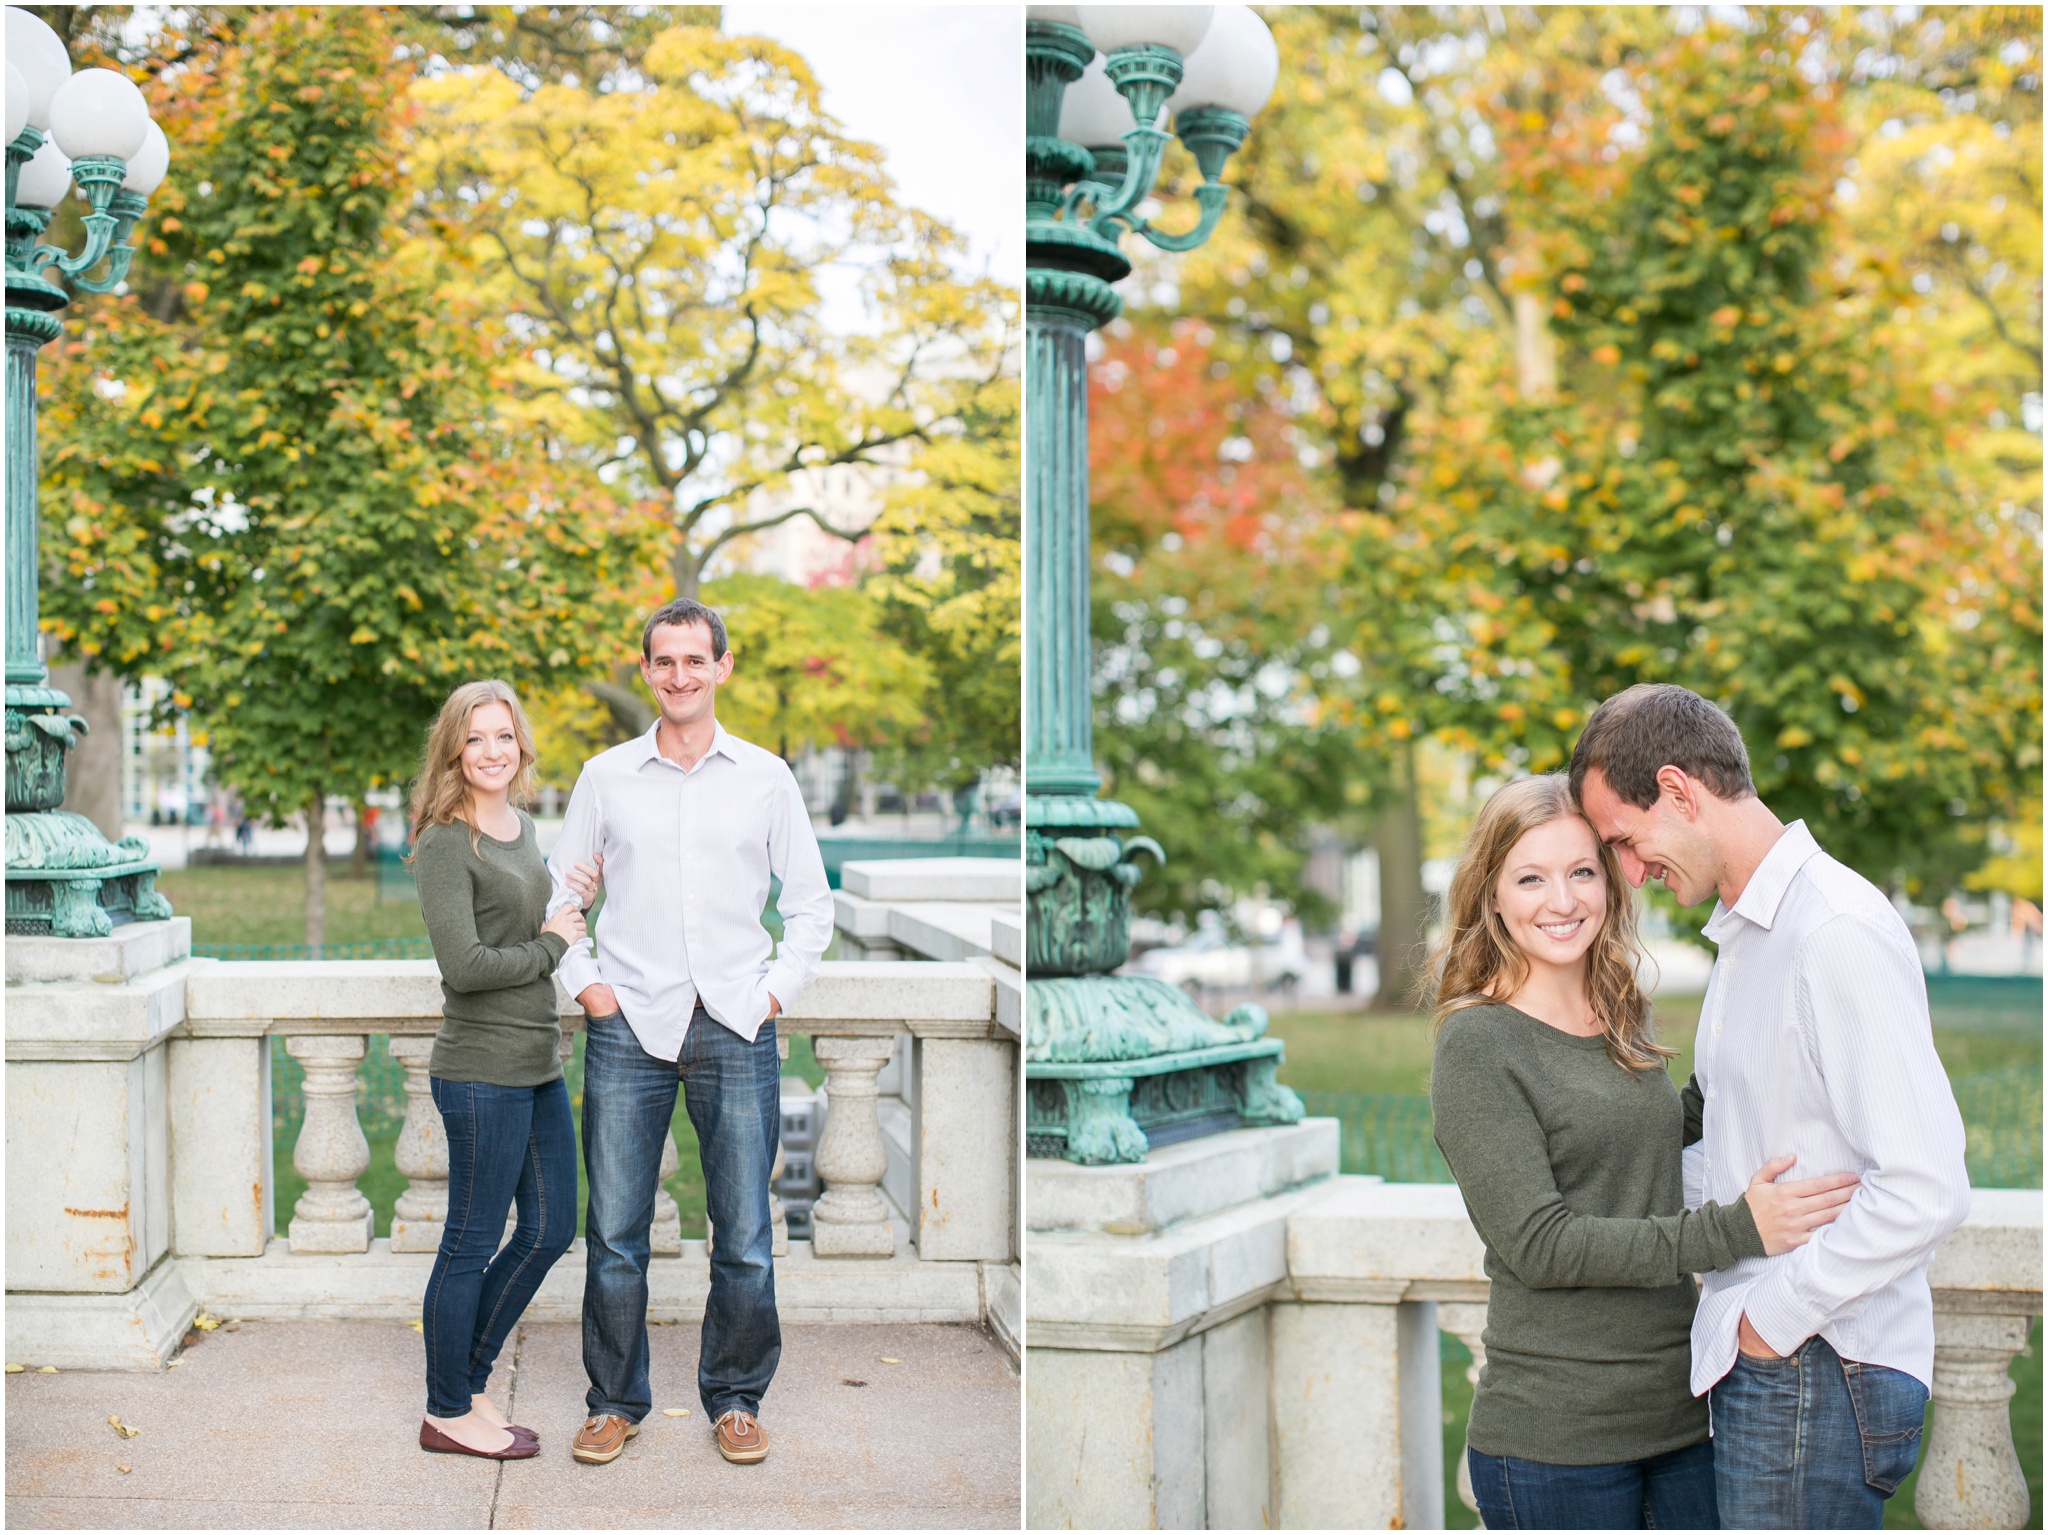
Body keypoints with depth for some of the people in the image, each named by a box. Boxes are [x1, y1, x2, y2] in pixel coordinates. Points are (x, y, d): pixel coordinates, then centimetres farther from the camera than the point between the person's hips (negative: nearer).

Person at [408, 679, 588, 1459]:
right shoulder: (446, 844, -14)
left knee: (550, 1229, 14)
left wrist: (571, 904, 5)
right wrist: (551, 946, -9)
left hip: (537, 1065, 9)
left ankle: (467, 1383, 28)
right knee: (471, 1242, 3)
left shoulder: (522, 826, 12)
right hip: (482, 1073, -9)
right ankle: (447, 1414, 18)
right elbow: (464, 964, -22)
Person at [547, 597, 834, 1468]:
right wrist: (582, 981, 3)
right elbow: (558, 892, 14)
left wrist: (778, 989, 2)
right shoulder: (606, 776, 8)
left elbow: (811, 902, 12)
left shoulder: (766, 778, 7)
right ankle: (615, 1401, 18)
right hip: (629, 1028, 0)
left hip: (736, 1029, 0)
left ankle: (735, 1398, 19)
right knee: (614, 1233, 3)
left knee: (744, 1239, 2)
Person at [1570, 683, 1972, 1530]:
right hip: (1760, 1369, 9)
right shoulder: (1745, 933, 16)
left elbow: (1925, 1189, -23)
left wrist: (1776, 1315, -16)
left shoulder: (1839, 934, -17)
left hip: (1814, 1374, -9)